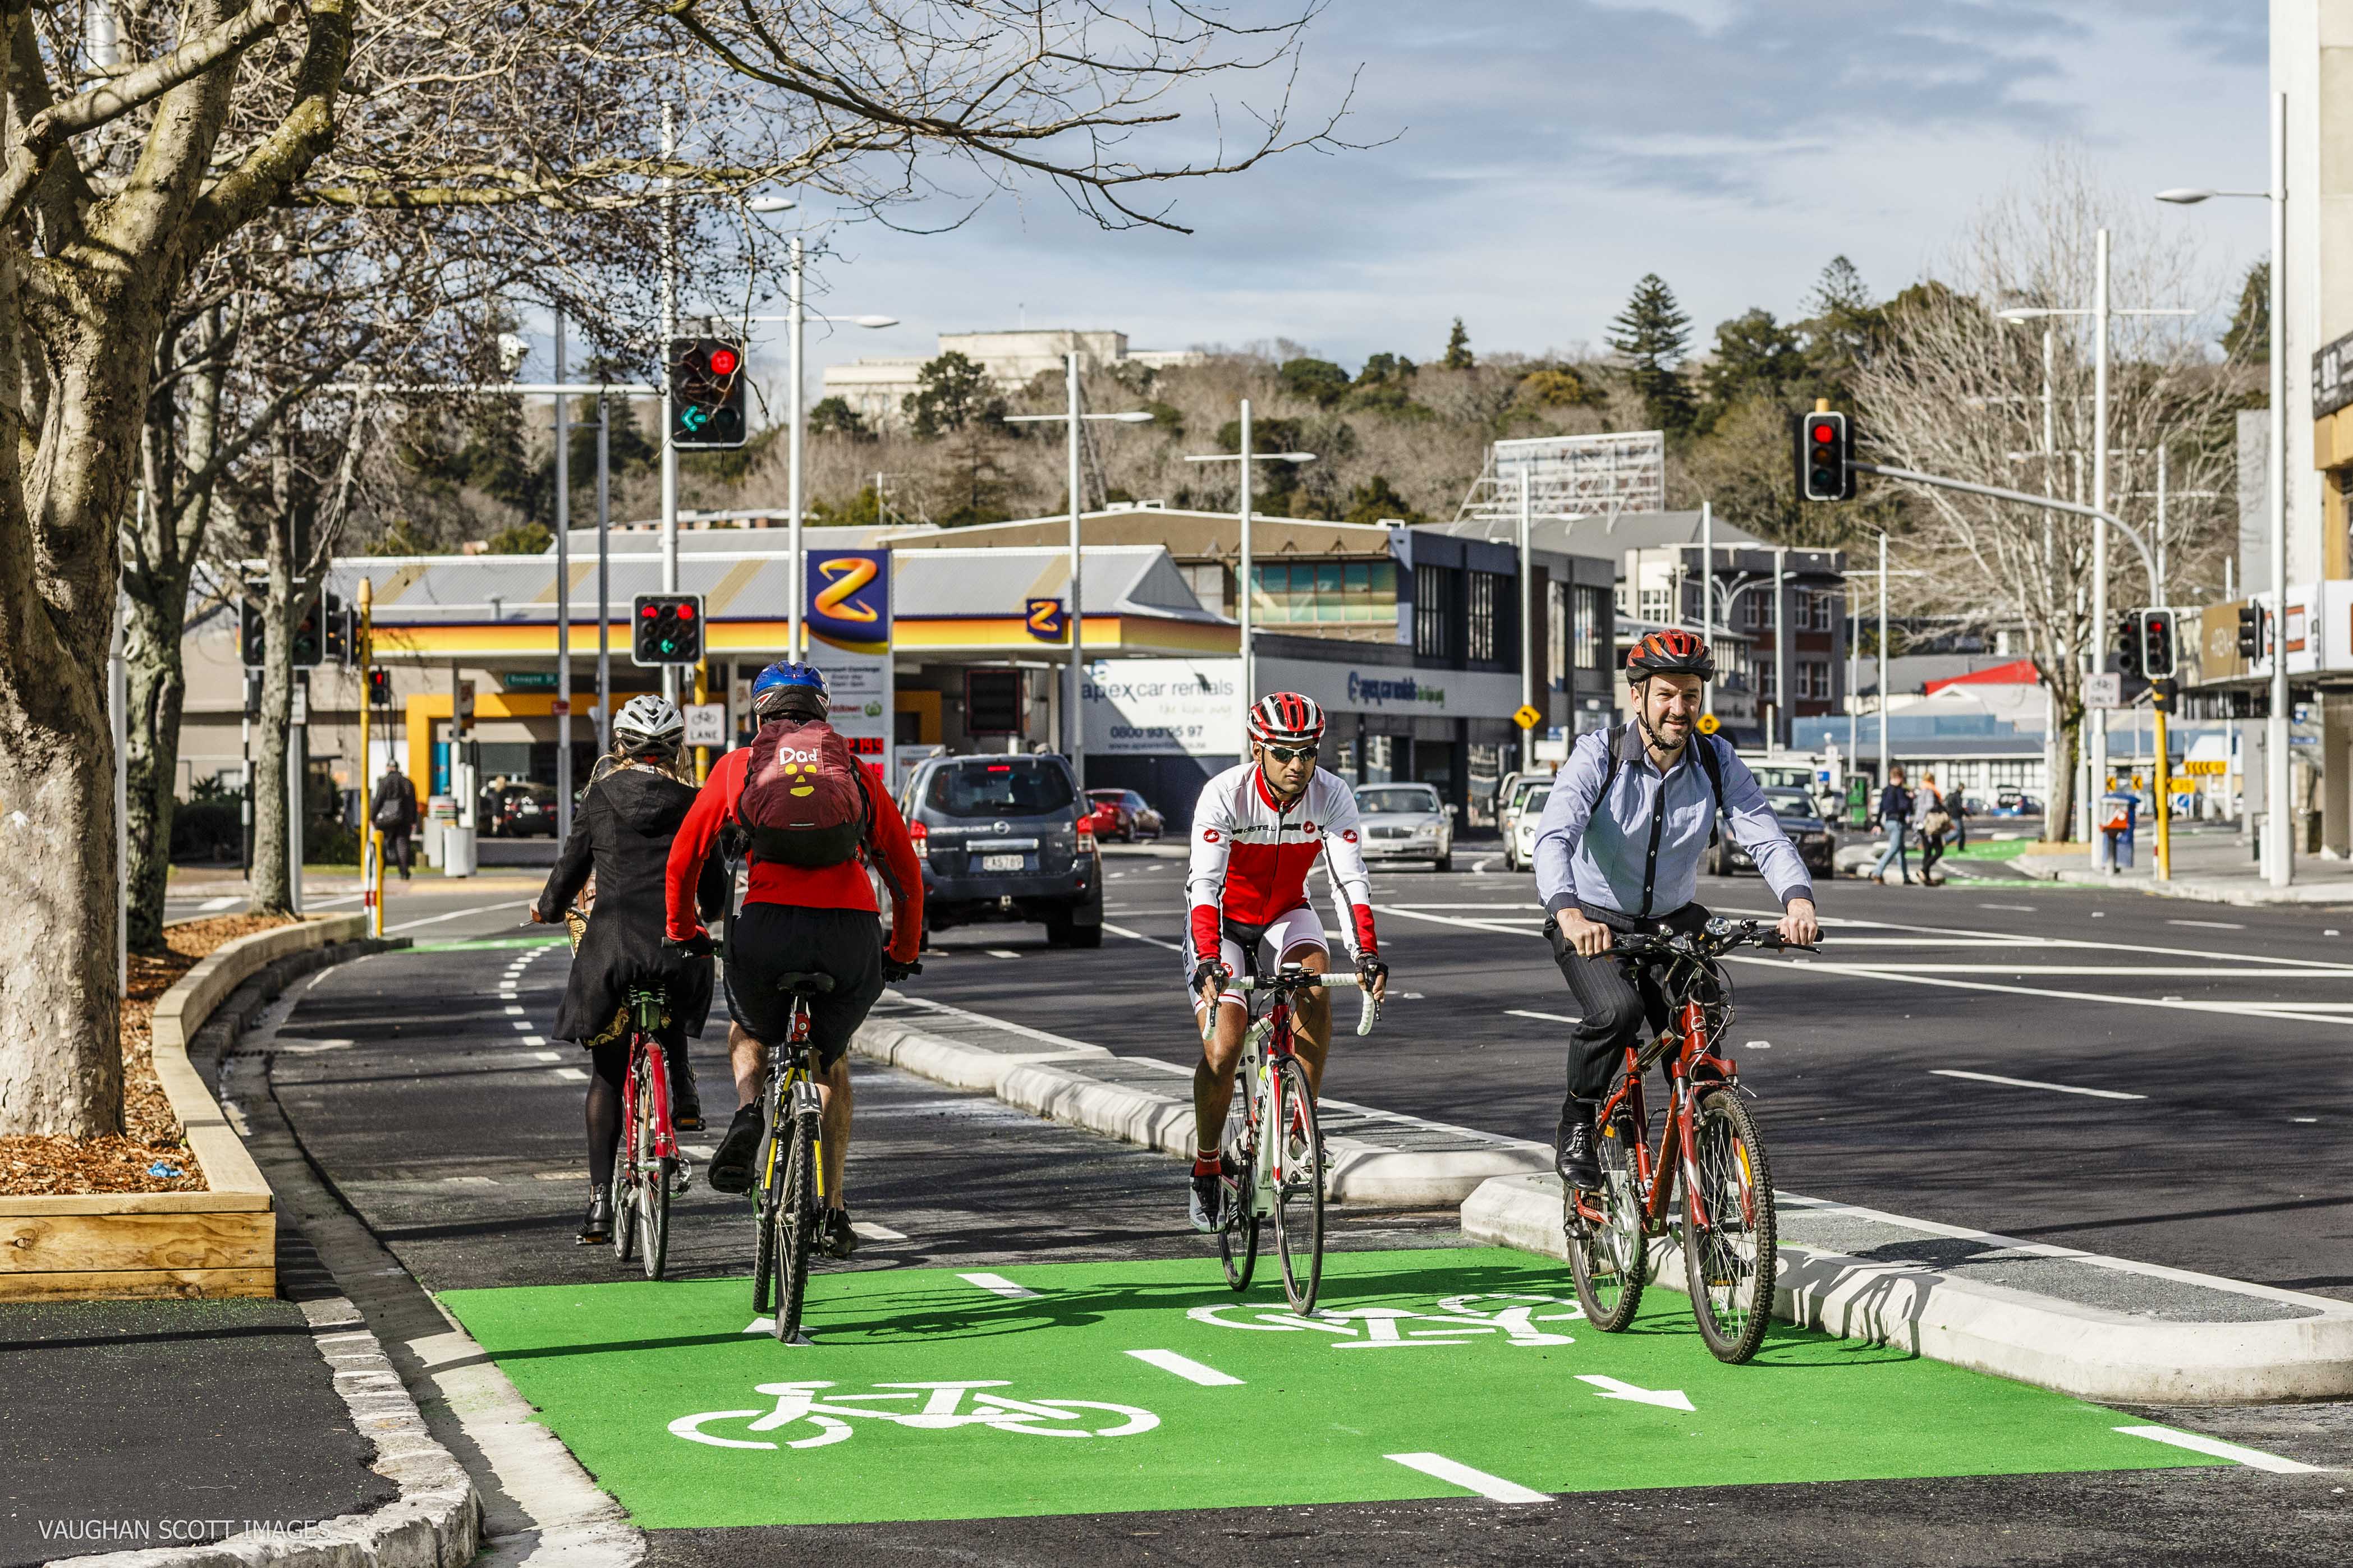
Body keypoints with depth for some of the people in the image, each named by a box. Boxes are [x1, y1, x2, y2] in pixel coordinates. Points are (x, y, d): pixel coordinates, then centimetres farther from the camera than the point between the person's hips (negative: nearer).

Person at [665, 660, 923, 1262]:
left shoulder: (739, 766, 18)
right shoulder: (857, 773, 21)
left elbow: (684, 858, 23)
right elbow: (907, 873, 21)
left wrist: (682, 930, 40)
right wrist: (903, 954, 36)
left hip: (769, 924, -1)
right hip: (853, 934, 1)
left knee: (749, 1032, 29)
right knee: (831, 1060, 25)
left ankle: (748, 1112, -4)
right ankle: (833, 1209, 18)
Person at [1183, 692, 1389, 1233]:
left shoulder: (1331, 795, -19)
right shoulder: (1224, 795, -27)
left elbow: (1350, 879, -25)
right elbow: (1205, 884, -34)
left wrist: (1367, 954, -41)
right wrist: (1208, 963, -48)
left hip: (1286, 915, 2)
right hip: (1222, 923, -2)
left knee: (1315, 976, -31)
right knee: (1222, 1048, -18)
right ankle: (1206, 1165, 5)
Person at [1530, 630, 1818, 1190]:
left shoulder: (1716, 761, -7)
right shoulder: (1598, 755, -18)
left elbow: (1765, 835, -16)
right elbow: (1554, 835, -31)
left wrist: (1798, 898, -38)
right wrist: (1569, 912, -51)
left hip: (1673, 922, 4)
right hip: (1593, 921, -3)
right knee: (1616, 1010, -31)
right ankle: (1576, 1127, -6)